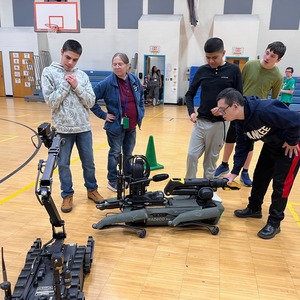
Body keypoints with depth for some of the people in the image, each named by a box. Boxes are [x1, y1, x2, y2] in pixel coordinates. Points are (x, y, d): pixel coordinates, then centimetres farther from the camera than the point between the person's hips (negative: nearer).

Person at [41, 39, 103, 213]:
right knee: (63, 163, 9)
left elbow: (91, 102, -1)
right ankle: (67, 195, 25)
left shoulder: (82, 75, 4)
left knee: (88, 162, 13)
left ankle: (92, 189, 31)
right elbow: (51, 102, -10)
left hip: (84, 127, 2)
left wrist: (77, 86, -11)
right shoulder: (49, 72, -3)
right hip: (63, 128, -2)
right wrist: (65, 84, -13)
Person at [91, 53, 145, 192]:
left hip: (132, 125, 5)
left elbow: (141, 96, 18)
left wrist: (141, 112, 10)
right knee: (115, 153, 7)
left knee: (128, 153, 17)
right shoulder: (107, 83, -16)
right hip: (116, 126, -5)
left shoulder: (135, 80, 0)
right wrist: (103, 114, -13)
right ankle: (112, 181, 22)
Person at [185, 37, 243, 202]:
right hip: (201, 121, 2)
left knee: (211, 158, 8)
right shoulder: (202, 70, 3)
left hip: (220, 123, -2)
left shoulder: (233, 70, -3)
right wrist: (191, 112, -8)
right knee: (192, 155, -1)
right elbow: (190, 94, 9)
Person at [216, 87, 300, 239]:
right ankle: (254, 208, 32)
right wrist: (234, 172, -7)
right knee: (260, 176, 13)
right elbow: (242, 147, -3)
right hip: (272, 144, 8)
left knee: (281, 183, -5)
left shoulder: (263, 110, -38)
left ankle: (274, 223, 9)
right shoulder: (240, 121, -9)